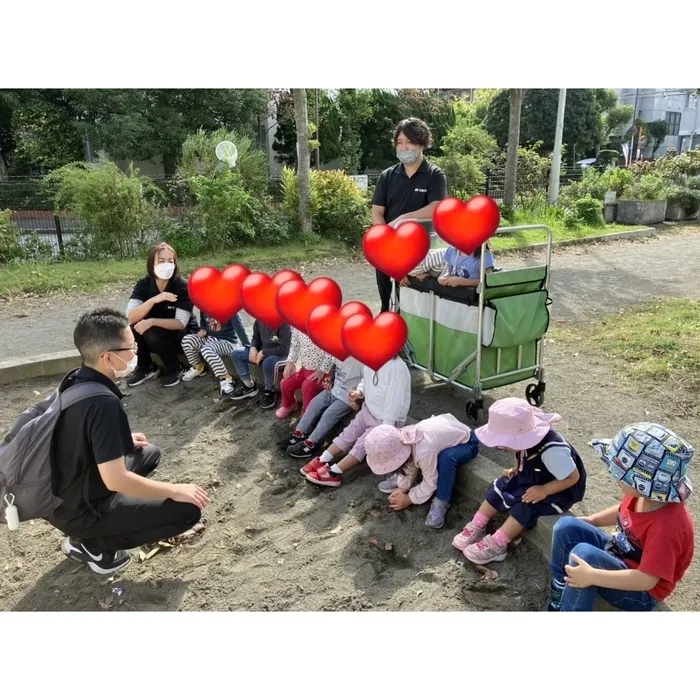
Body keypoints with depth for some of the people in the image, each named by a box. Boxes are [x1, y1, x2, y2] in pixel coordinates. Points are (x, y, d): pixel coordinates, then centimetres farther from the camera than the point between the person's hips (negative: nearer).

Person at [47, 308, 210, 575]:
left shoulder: (75, 381, -4)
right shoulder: (104, 403, -31)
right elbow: (115, 480, -31)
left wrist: (122, 440, 22)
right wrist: (174, 490, -19)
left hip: (62, 496, 9)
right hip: (81, 510, -8)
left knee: (149, 453, 23)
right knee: (187, 510, -12)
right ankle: (93, 545, 1)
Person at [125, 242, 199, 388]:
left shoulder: (182, 286, -20)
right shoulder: (143, 284, -10)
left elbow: (180, 323, -25)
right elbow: (131, 317, -23)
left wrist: (152, 321, -38)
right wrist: (153, 300, -37)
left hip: (182, 336, -4)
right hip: (157, 334, 4)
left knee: (152, 334, -31)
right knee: (137, 325, -24)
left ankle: (173, 369, -3)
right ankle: (145, 367, -1)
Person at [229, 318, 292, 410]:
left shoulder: (283, 323, -24)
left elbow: (284, 349, -26)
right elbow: (256, 338, 12)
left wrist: (263, 353, -24)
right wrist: (253, 348, -11)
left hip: (279, 355, -7)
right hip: (261, 352, 7)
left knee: (268, 362, -41)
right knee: (236, 353, -5)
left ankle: (270, 391, -12)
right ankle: (249, 386, 4)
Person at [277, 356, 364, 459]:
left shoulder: (360, 361, -29)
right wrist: (331, 381, 7)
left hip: (348, 397, -8)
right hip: (334, 389, 9)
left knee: (329, 414, -18)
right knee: (314, 403, -1)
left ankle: (310, 444, -12)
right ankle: (298, 434, 4)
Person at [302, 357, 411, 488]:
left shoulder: (397, 368, -31)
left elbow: (395, 400, -28)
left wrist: (385, 428, -26)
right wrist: (359, 391, -7)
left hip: (388, 419, -8)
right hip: (369, 410, 8)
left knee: (363, 443, -14)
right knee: (348, 434, 7)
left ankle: (334, 473, -15)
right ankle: (322, 461, 12)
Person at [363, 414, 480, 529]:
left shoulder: (423, 452, -39)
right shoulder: (402, 438, -18)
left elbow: (431, 483, -23)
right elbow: (410, 464, -1)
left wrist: (409, 499, -12)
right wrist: (402, 488, -10)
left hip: (467, 443, -7)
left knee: (447, 458, -37)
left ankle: (441, 502, -17)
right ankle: (401, 478, 16)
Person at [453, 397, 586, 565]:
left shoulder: (552, 451, -38)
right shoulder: (526, 439, -16)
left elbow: (573, 477, -27)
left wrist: (543, 491, -29)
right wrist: (516, 470, -8)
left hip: (558, 492, -8)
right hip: (532, 478, 8)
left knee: (524, 506, -26)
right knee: (499, 488, -4)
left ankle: (496, 545, -16)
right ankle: (476, 528, 3)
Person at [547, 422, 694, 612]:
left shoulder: (667, 525, -35)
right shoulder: (644, 494, -11)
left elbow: (646, 580, -35)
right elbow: (623, 512, 14)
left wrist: (592, 576, -38)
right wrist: (591, 520, 8)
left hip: (641, 592, -9)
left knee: (583, 554, -32)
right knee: (566, 527, -3)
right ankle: (561, 589, 8)